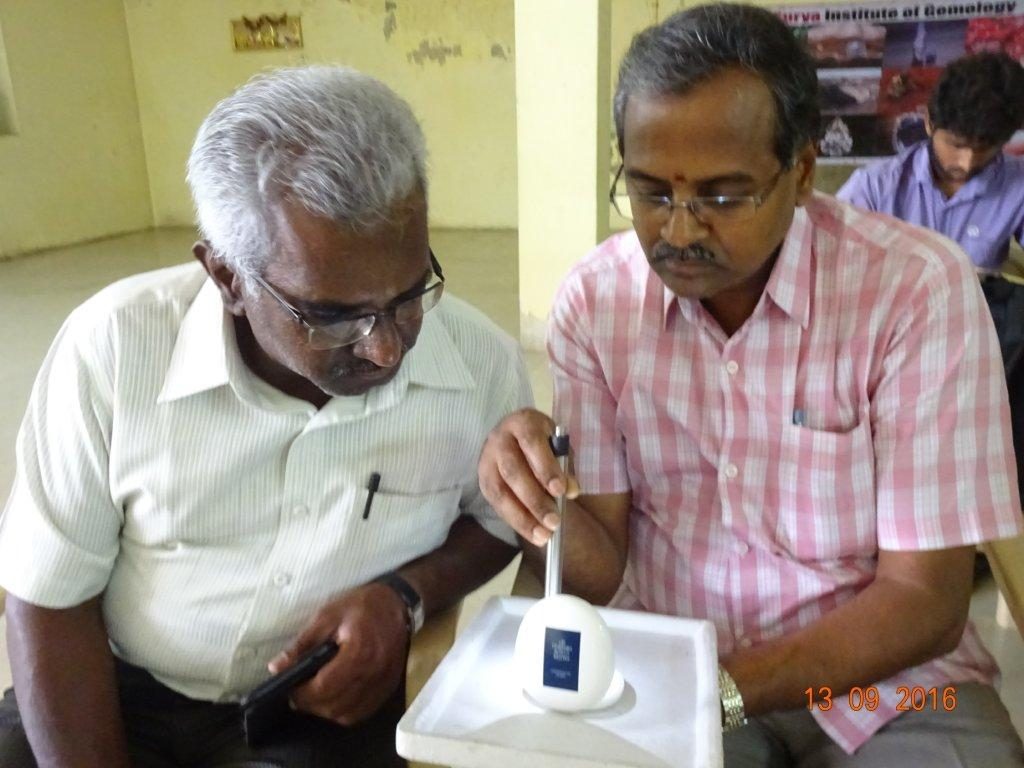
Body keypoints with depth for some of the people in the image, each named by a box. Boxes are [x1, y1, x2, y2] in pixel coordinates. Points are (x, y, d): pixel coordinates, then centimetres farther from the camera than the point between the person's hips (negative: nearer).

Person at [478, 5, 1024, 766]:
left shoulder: (918, 288, -17)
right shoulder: (595, 297, -9)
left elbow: (923, 599, -14)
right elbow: (602, 571, -8)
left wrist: (719, 691, -25)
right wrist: (544, 499, -29)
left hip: (881, 681, 0)